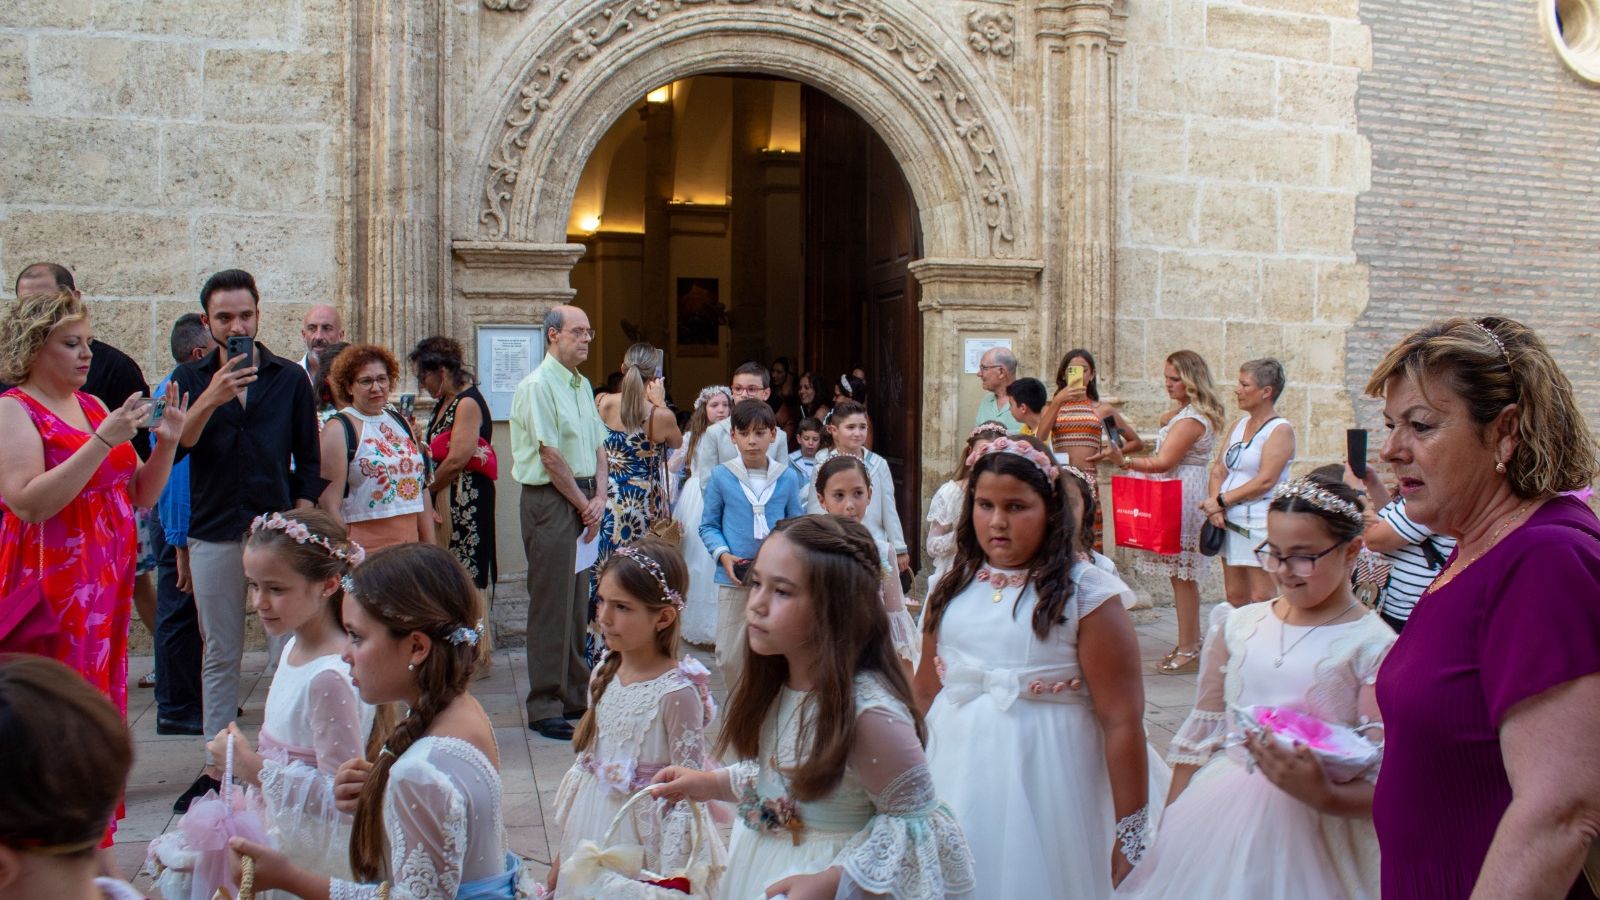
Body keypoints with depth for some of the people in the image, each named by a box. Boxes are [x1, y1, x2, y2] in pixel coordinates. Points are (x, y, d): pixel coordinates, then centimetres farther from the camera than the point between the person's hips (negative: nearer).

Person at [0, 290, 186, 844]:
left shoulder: (93, 405, 13)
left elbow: (141, 495, 15)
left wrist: (166, 444, -2)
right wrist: (103, 440, -23)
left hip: (106, 589, 7)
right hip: (51, 591, -7)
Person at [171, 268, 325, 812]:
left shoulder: (290, 380, 6)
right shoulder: (191, 380, 7)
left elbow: (308, 464, 7)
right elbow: (172, 448, -9)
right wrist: (210, 401, -23)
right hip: (213, 534, 1)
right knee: (220, 656, 8)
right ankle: (216, 769, 14)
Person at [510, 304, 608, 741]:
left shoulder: (583, 386, 16)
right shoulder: (537, 386, -11)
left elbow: (598, 445, 16)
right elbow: (551, 457, -15)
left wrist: (599, 497, 2)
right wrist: (584, 504, -8)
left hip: (583, 502, 9)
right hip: (551, 500, -8)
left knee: (578, 603, 12)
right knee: (551, 606, -6)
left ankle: (574, 697, 21)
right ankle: (545, 709, 0)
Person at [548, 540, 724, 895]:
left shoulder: (677, 692, -19)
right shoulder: (605, 675, 1)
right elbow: (587, 758, 10)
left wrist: (670, 871, -17)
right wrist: (563, 853, 14)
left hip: (644, 830, -6)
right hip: (592, 824, 6)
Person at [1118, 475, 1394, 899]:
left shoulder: (1373, 647, -7)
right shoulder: (1241, 625, 6)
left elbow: (1388, 785, -11)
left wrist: (1322, 796, -28)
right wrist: (1168, 830, 9)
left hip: (1310, 839, -3)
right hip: (1213, 823, 4)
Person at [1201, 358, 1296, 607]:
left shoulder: (1280, 430, -8)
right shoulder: (1239, 425, 15)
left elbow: (1265, 481, -17)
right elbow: (1219, 469, 11)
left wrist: (1221, 501, -13)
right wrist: (1214, 506, -7)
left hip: (1263, 522, -7)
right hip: (1231, 521, 8)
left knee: (1262, 602, -6)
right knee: (1234, 598, 10)